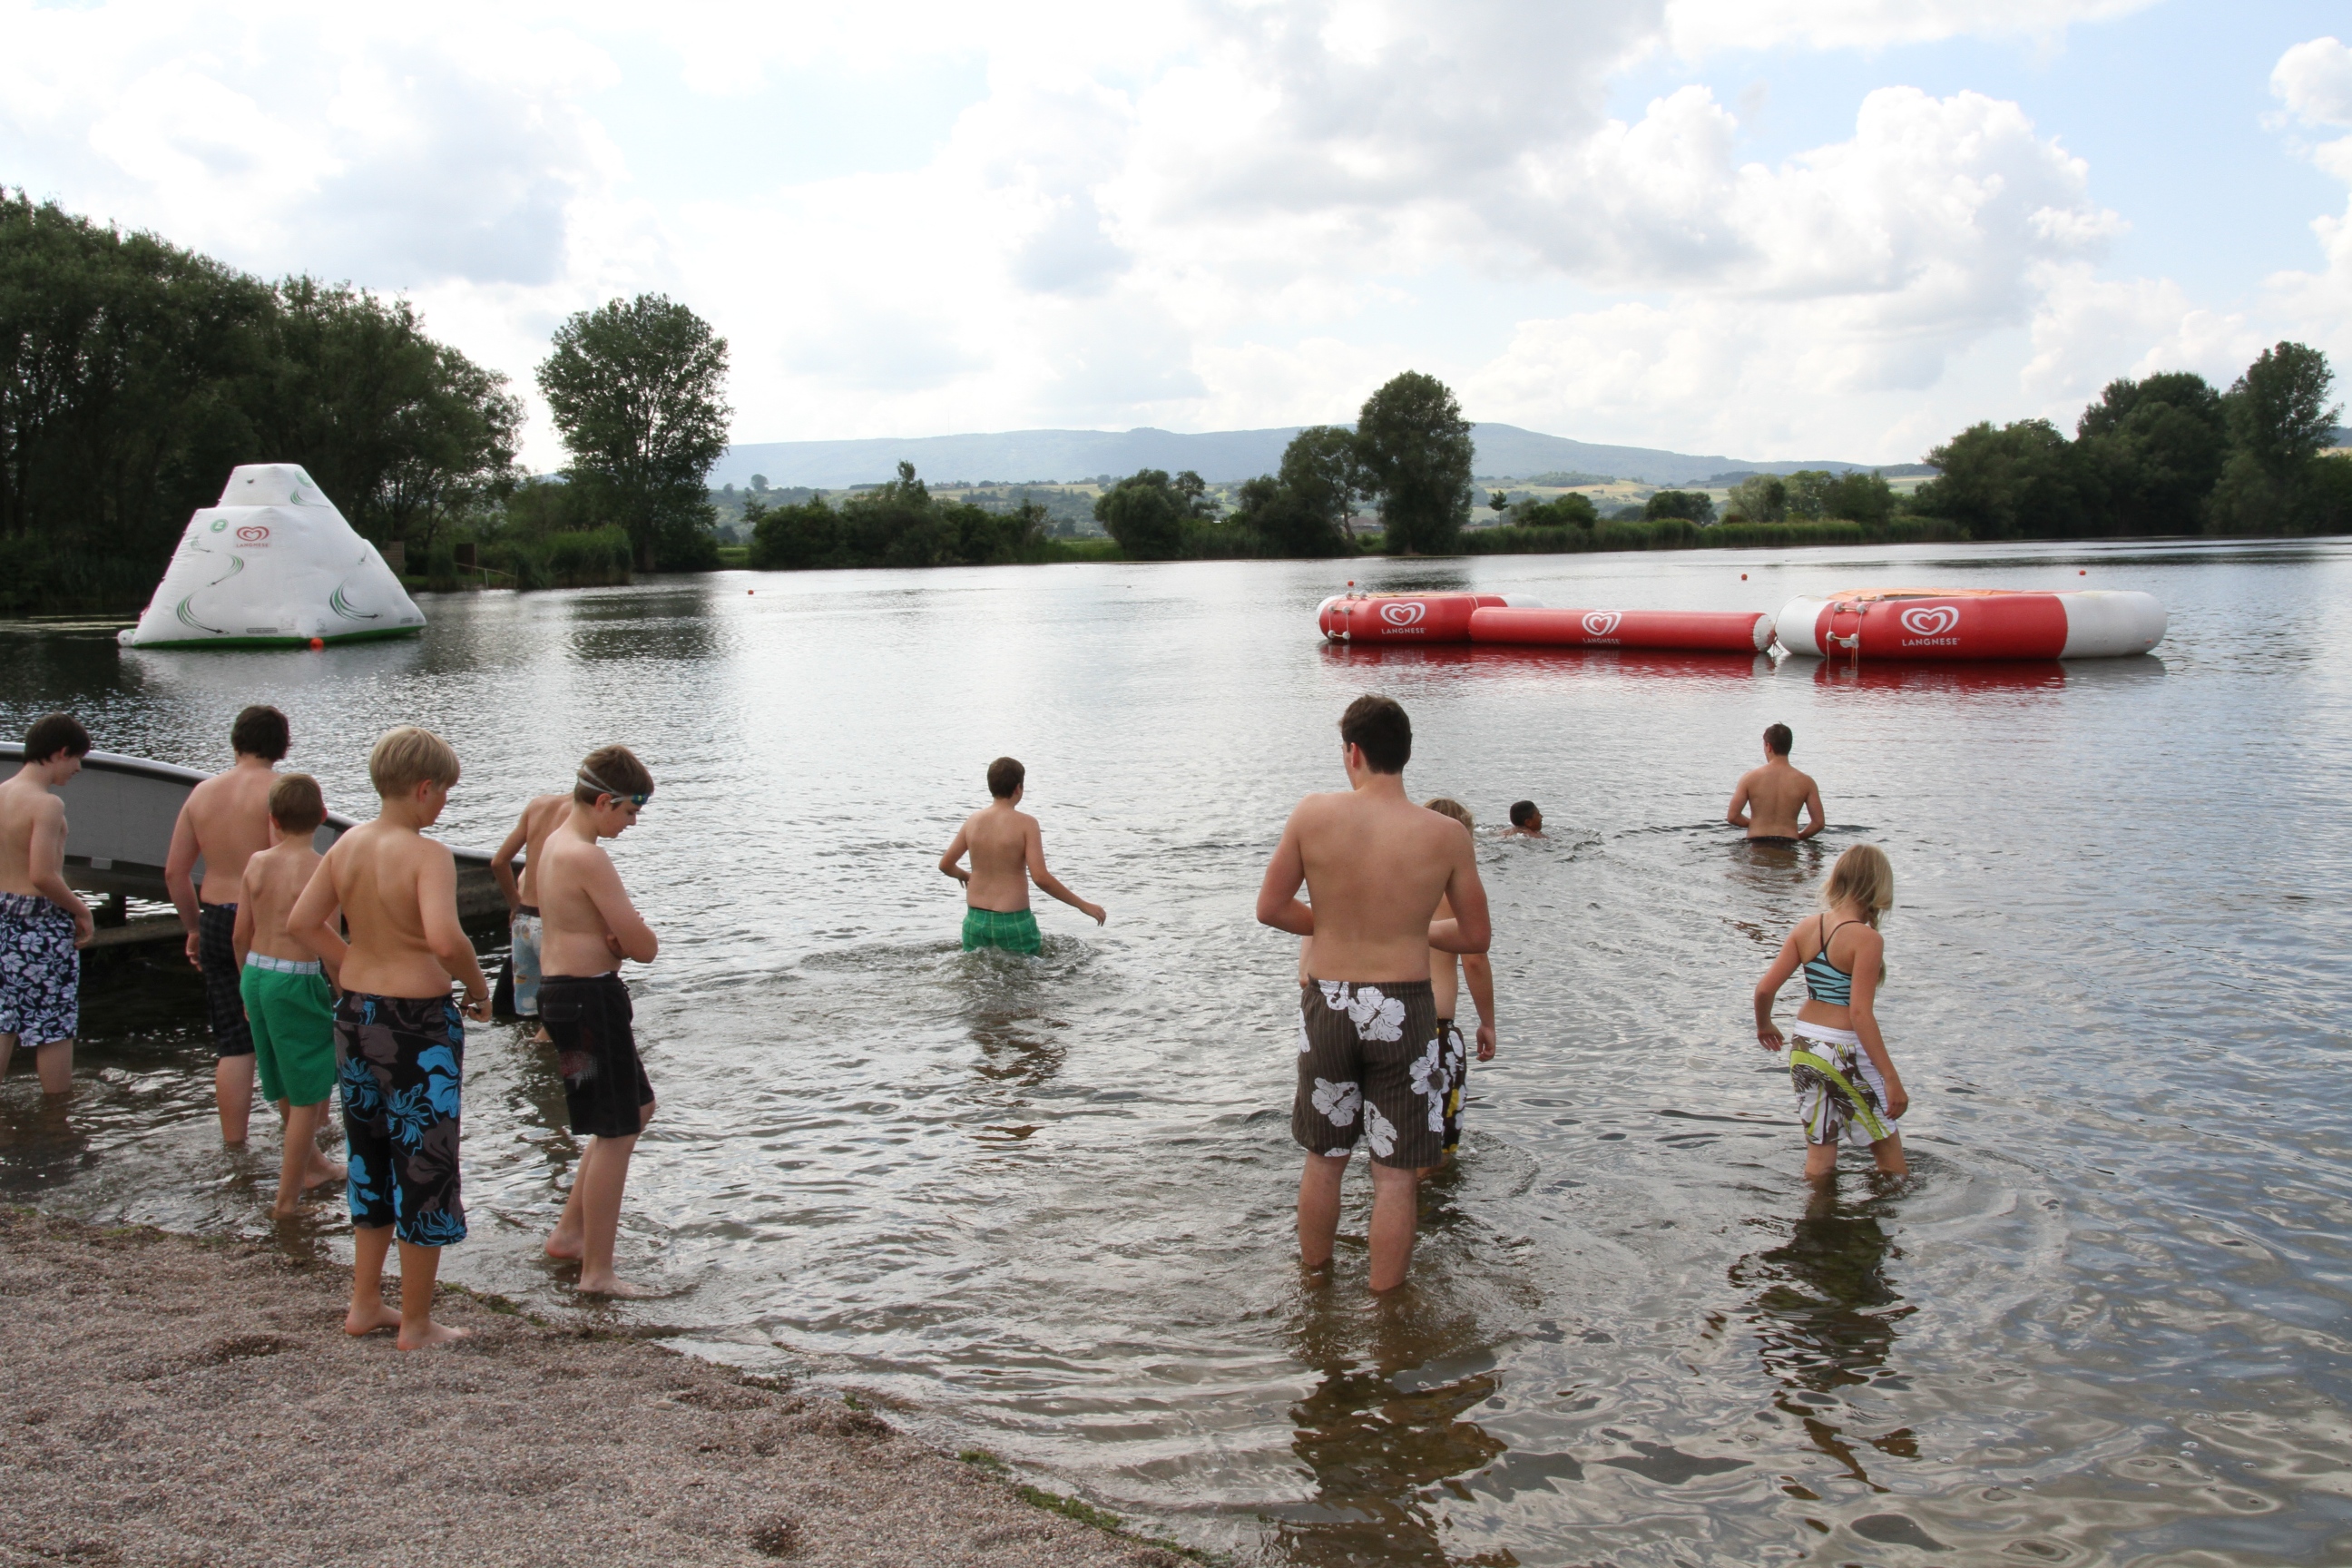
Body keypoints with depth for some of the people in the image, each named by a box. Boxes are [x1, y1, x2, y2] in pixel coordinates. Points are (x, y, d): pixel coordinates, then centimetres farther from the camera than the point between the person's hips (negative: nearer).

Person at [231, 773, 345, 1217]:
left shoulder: (256, 863, 2)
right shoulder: (321, 869, -15)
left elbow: (241, 935, 8)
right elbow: (329, 947, -18)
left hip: (256, 974, 7)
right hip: (297, 981, -7)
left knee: (286, 1088, 23)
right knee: (308, 1095, 6)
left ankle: (313, 1164, 43)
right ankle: (287, 1198, 10)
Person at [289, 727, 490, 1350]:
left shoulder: (348, 844, 3)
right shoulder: (428, 854, -19)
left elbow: (301, 922, 8)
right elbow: (444, 939, -33)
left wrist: (357, 967, 13)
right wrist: (478, 985, -16)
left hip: (355, 1013, 8)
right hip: (417, 1022, -7)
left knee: (371, 1159, 22)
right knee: (424, 1168, 6)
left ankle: (365, 1305, 32)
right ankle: (417, 1324, 15)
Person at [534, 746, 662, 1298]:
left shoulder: (554, 845, 12)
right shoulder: (588, 858, -20)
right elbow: (645, 946, -21)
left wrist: (615, 938, -8)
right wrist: (628, 940, 1)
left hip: (559, 989, 10)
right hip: (590, 997, -10)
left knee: (637, 1110, 23)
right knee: (616, 1133, -1)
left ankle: (570, 1232, 28)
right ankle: (597, 1272, 8)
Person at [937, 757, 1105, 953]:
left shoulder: (973, 820, 3)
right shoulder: (1026, 823, -11)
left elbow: (945, 865, 12)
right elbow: (1040, 877, -18)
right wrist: (1083, 905, -11)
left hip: (975, 920, 5)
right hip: (1012, 921, -5)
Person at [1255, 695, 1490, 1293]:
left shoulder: (1313, 814, -9)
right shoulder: (1446, 835, -10)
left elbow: (1270, 908, -3)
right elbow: (1475, 937, -1)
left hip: (1327, 1004, 2)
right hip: (1403, 1011, -2)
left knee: (1323, 1158, 21)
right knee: (1395, 1175, 10)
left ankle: (1314, 1281, 38)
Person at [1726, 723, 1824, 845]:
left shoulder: (1750, 778, 0)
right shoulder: (1805, 782, 3)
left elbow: (1732, 816, 0)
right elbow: (1819, 823, 2)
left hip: (1756, 844, -1)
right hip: (1788, 844, 1)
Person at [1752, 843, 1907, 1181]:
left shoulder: (1806, 929, 0)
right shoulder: (1867, 939, -17)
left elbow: (1765, 988, 0)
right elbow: (1860, 1013, -23)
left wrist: (1764, 1025, 21)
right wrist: (1891, 1078, -22)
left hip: (1804, 1048, 6)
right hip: (1846, 1053, -6)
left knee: (1819, 1158, 16)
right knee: (1891, 1159, 10)